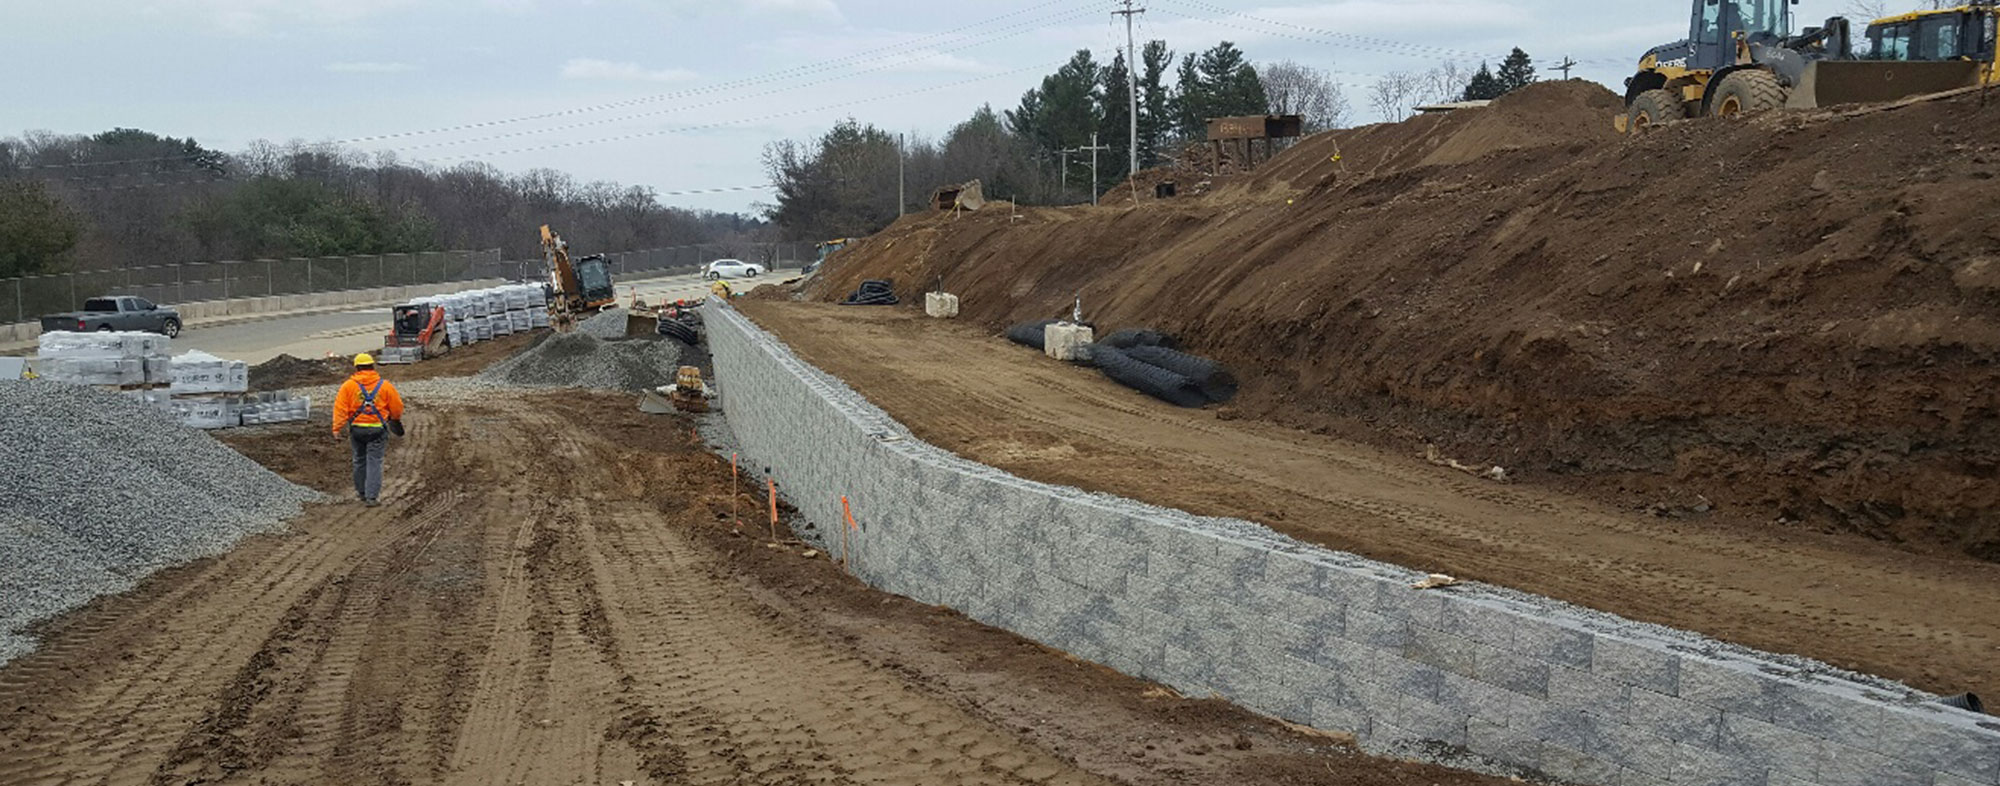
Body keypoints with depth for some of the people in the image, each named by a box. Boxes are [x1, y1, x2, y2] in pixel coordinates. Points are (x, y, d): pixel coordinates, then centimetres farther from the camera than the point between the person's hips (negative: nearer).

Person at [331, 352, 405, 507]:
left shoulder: (348, 385, 0)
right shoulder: (385, 385, -1)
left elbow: (340, 408, -6)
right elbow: (397, 407, 4)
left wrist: (337, 428, -6)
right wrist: (395, 419, 25)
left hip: (356, 428, 2)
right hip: (377, 429, -2)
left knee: (360, 460, 17)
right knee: (374, 462, 0)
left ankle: (362, 492, 29)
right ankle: (371, 497, -6)